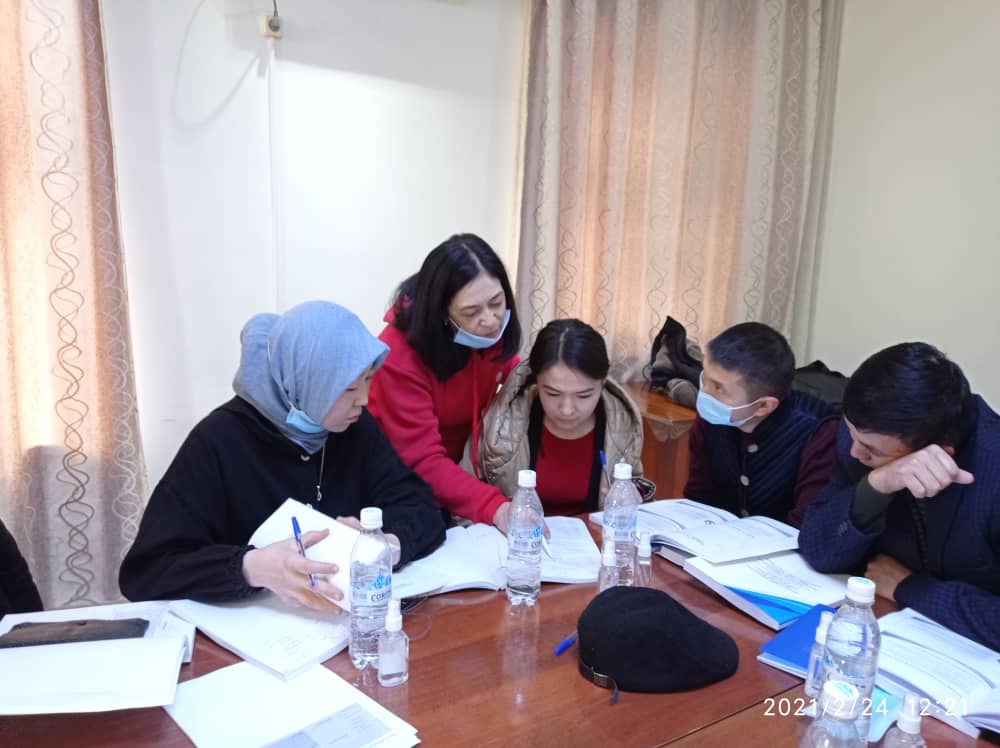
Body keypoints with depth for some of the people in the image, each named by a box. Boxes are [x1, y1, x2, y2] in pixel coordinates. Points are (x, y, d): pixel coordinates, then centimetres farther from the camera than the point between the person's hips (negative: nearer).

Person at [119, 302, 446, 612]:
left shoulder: (357, 427, 0)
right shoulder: (220, 441, -13)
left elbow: (422, 510, -3)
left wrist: (386, 543, -24)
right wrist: (251, 568, -33)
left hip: (345, 616, 2)